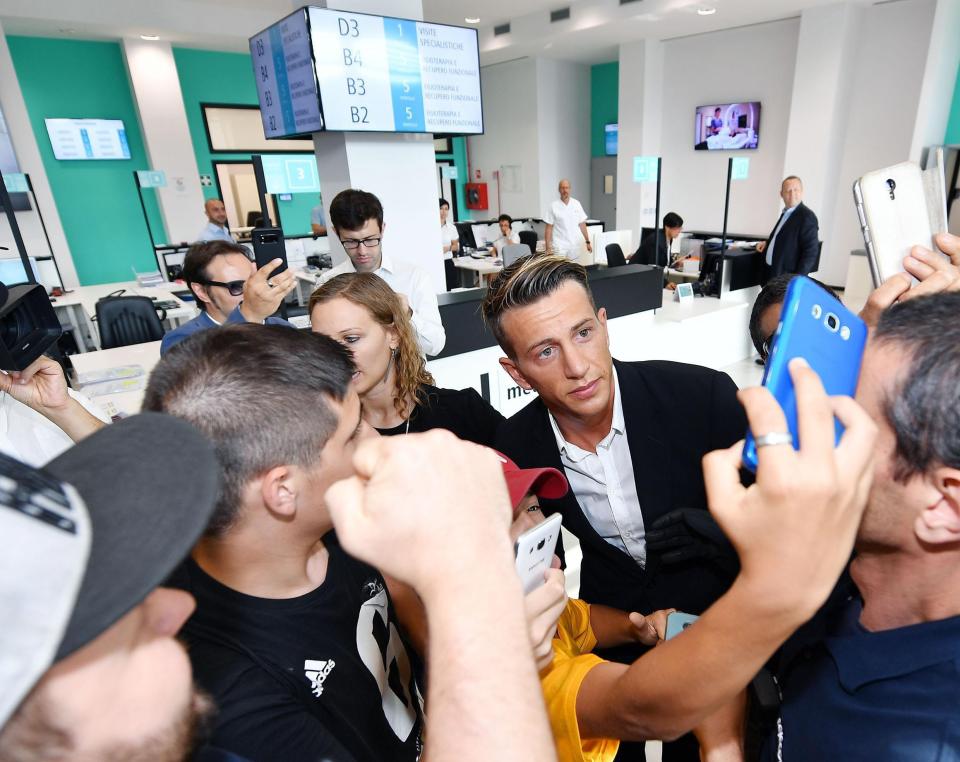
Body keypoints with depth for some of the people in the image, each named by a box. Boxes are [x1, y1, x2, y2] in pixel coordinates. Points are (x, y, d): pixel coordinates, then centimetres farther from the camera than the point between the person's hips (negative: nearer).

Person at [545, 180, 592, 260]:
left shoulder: (576, 204, 6)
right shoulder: (554, 206, -2)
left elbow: (582, 224, 10)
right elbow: (549, 228, -3)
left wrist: (587, 242, 7)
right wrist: (548, 247, -9)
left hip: (575, 246, 3)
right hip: (559, 247, -3)